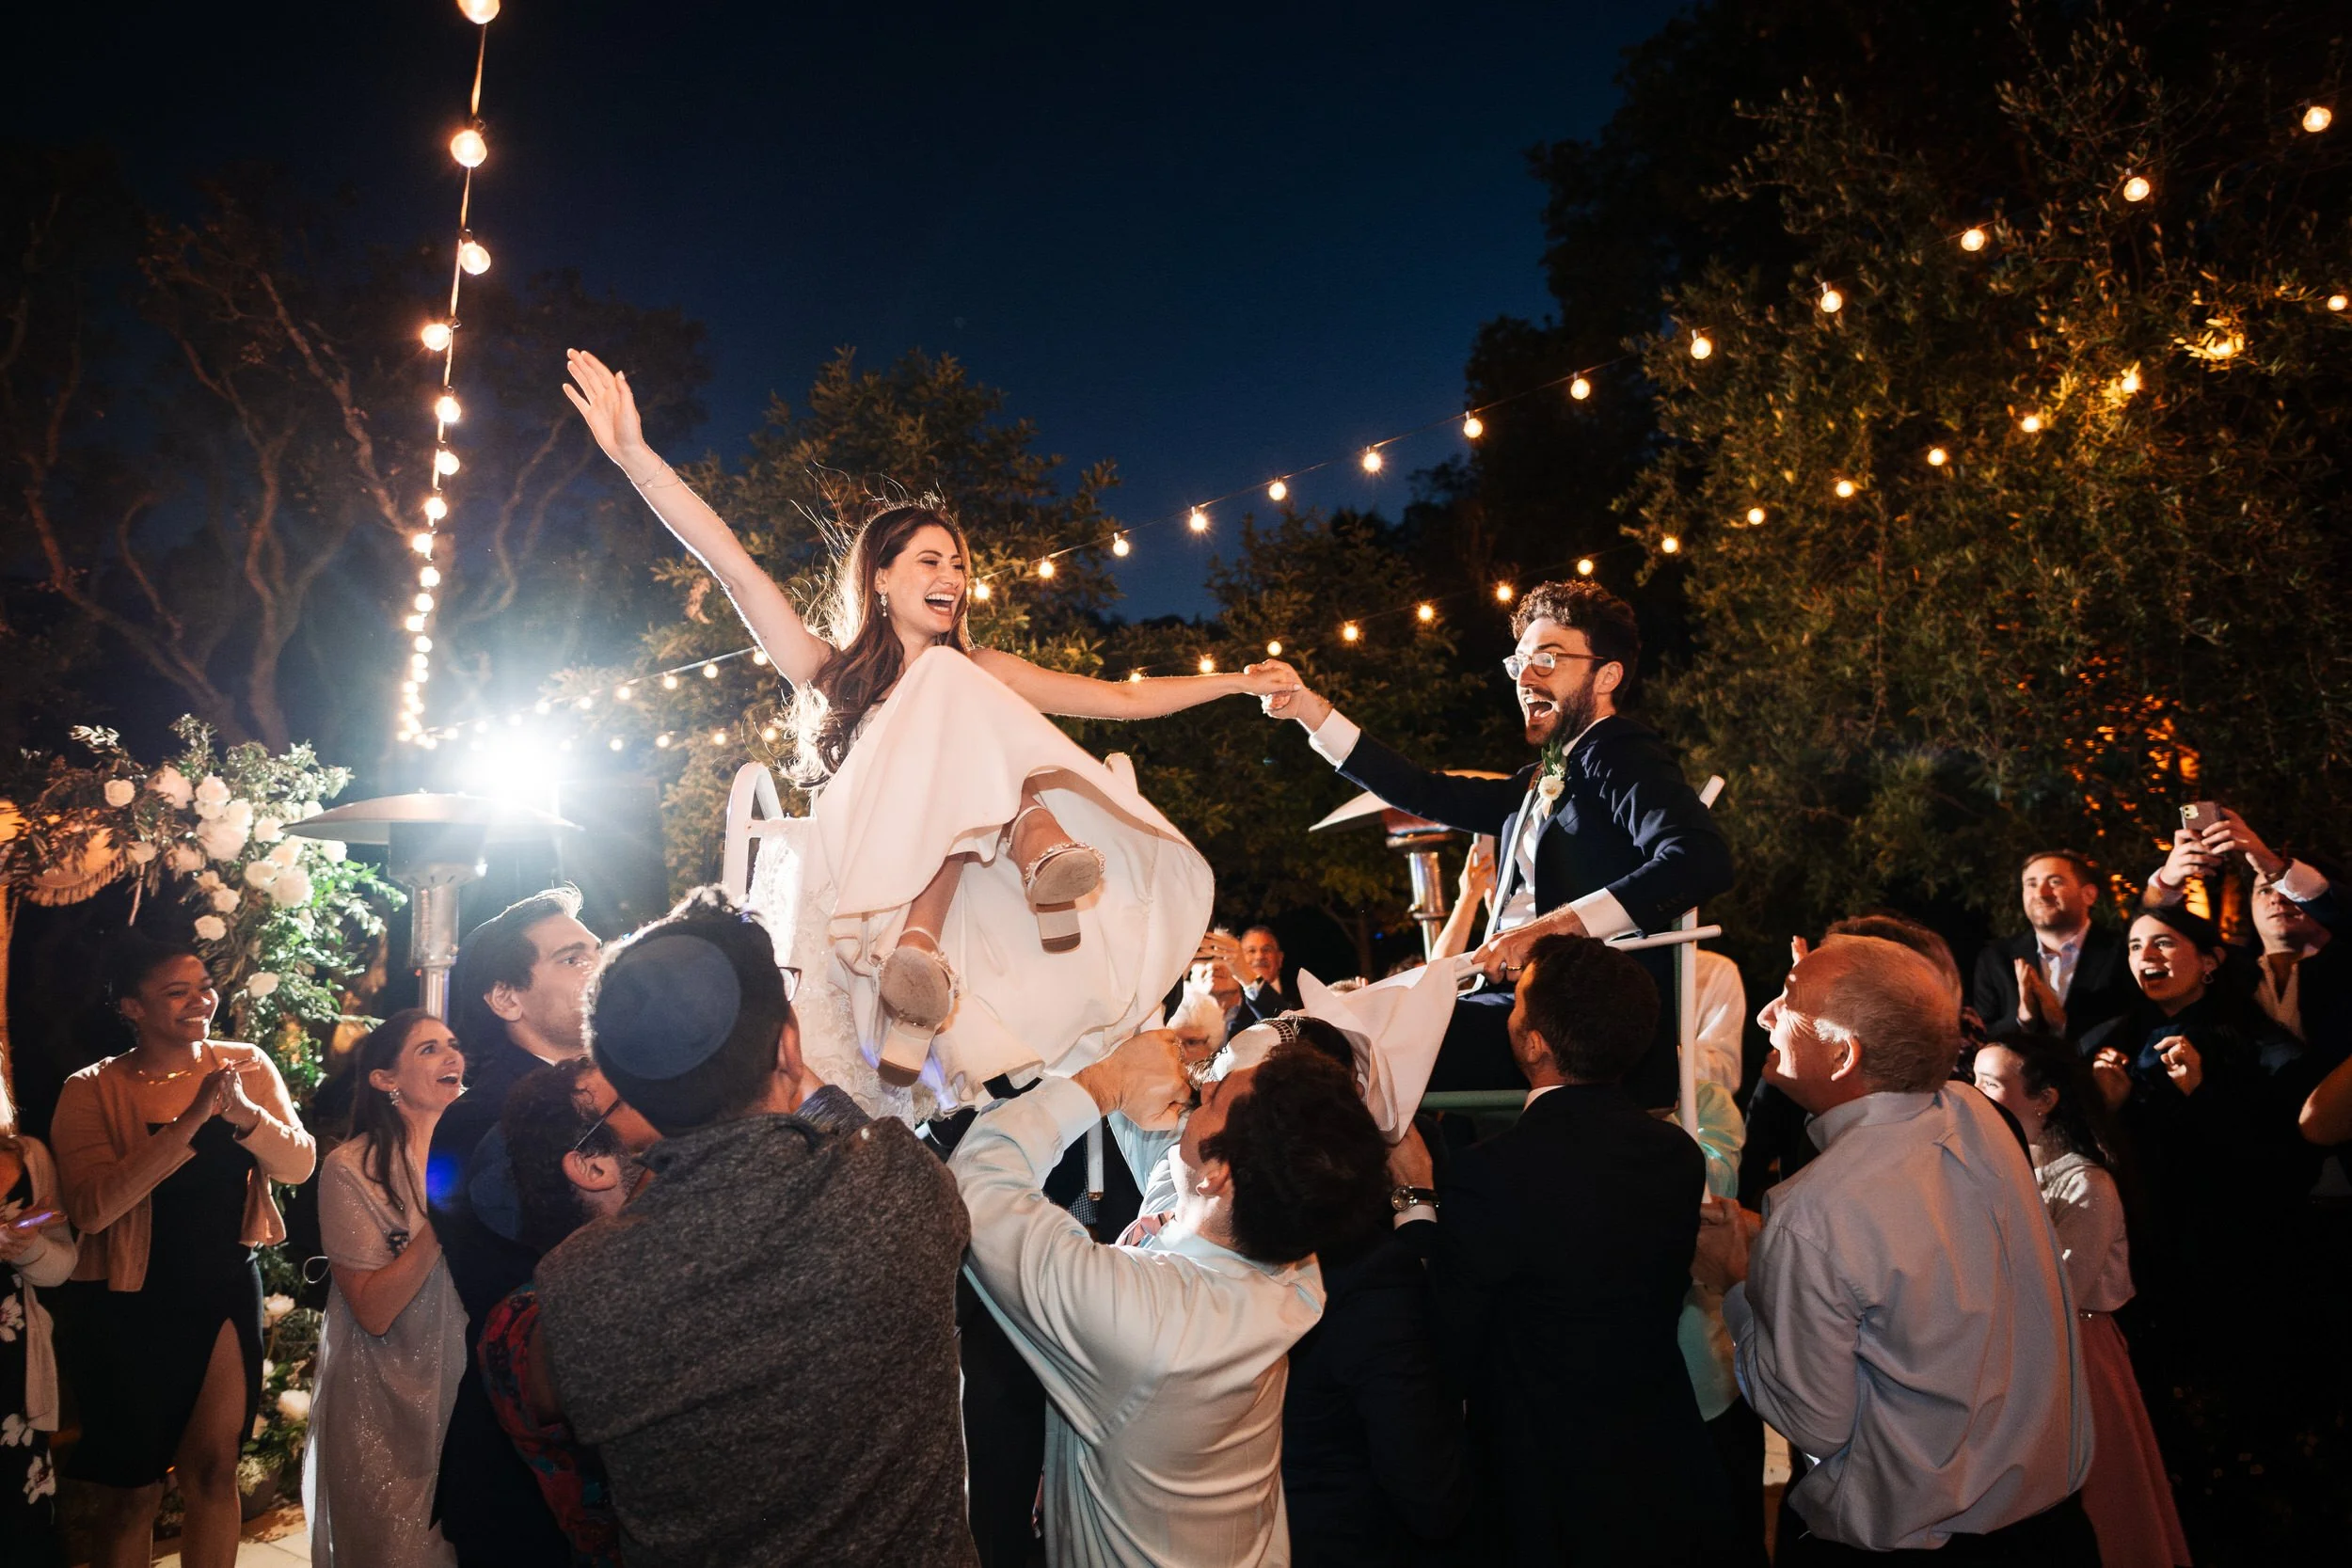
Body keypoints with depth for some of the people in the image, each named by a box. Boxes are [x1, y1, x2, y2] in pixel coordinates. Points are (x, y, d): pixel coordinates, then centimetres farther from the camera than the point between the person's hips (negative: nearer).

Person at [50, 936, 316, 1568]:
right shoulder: (94, 1090, -10)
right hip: (126, 1305, -2)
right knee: (133, 1488, 9)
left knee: (213, 1470, 6)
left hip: (226, 1290, 2)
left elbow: (300, 1164, -9)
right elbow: (91, 1208, -23)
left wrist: (243, 1113, -27)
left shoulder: (247, 1065, -2)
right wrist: (191, 1120, -30)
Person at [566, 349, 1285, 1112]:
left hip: (961, 892, 3)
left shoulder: (981, 673, 19)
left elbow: (1123, 698, 18)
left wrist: (1236, 682, 11)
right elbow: (736, 568, -2)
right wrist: (635, 457, -12)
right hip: (853, 889, -3)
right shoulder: (834, 671, 11)